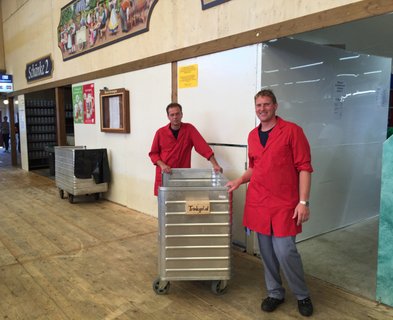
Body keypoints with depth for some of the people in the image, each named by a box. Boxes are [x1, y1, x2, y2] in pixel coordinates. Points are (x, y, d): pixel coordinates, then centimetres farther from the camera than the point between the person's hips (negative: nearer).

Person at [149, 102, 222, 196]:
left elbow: (202, 146, -9)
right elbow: (153, 153, 6)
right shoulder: (160, 132, 0)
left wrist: (215, 164, -18)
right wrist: (162, 165, -12)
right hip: (164, 175, 1)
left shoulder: (189, 129, -2)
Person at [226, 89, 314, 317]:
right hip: (258, 203, 5)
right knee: (267, 252, 11)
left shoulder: (292, 131, -7)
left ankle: (302, 295, 20)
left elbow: (304, 168, -9)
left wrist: (303, 202, -14)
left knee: (285, 251, -5)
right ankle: (275, 293, 31)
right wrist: (239, 181, 8)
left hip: (284, 204, -5)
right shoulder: (253, 135, 10)